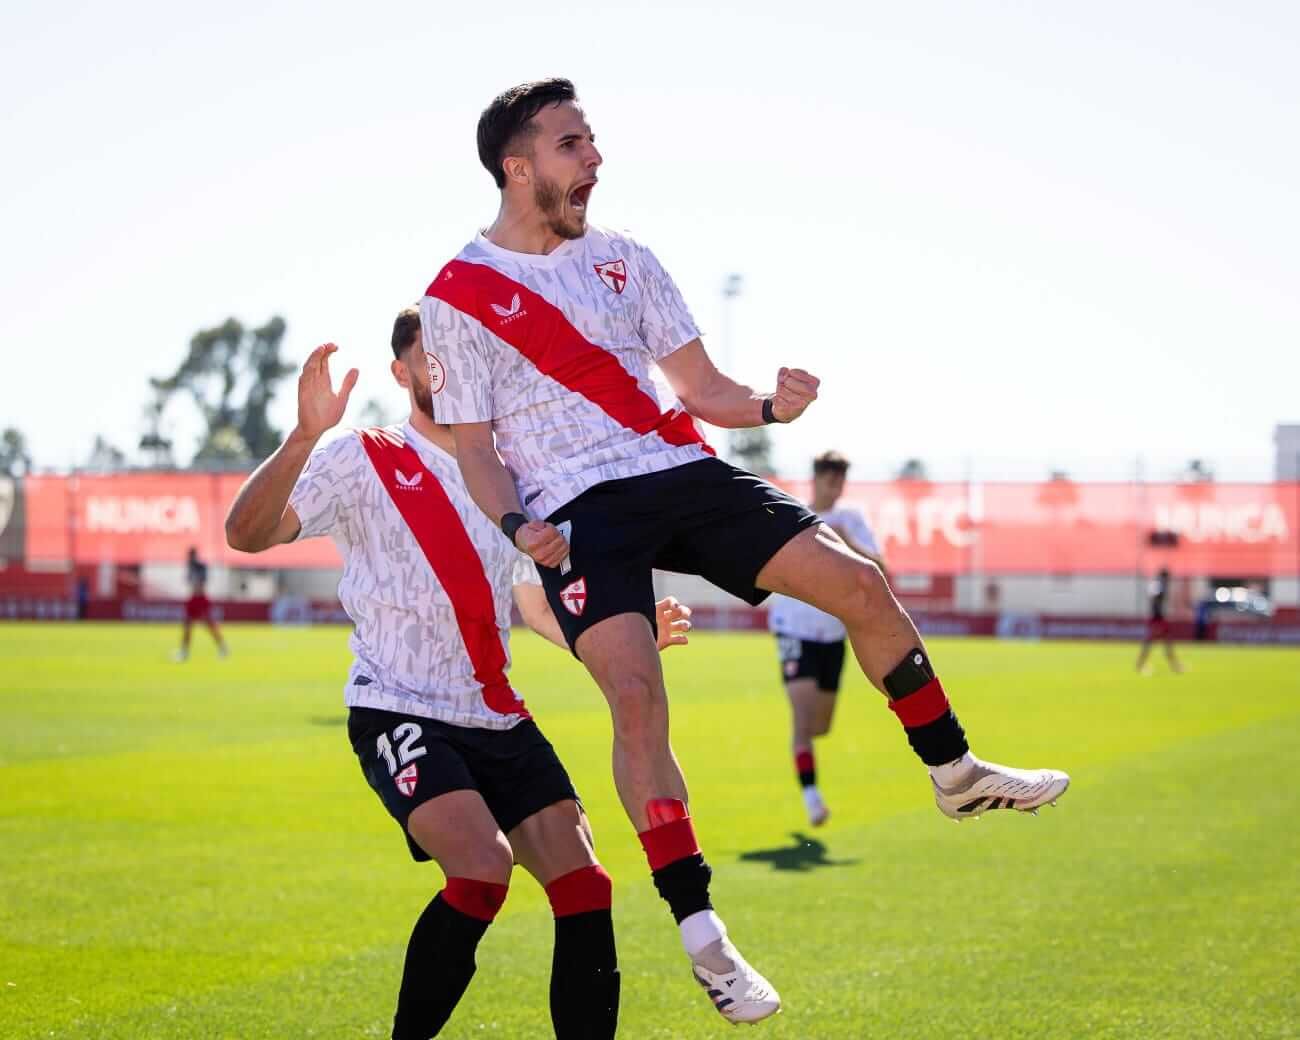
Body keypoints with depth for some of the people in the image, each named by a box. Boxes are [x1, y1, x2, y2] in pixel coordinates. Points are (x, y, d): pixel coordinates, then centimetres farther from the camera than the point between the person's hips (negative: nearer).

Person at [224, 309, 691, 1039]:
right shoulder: (363, 461, -4)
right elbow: (248, 534, -18)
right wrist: (304, 436, -33)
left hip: (499, 721, 6)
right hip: (399, 714, -6)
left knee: (585, 889, -8)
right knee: (484, 870, -26)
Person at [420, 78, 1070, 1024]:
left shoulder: (624, 260, 14)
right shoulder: (456, 299, 0)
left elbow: (702, 388, 14)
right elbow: (473, 444, 0)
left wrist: (768, 407, -7)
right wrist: (515, 525, -19)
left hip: (680, 473, 5)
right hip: (579, 510, -5)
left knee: (859, 586, -5)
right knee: (636, 694, -24)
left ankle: (956, 774, 16)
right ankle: (700, 933, -18)